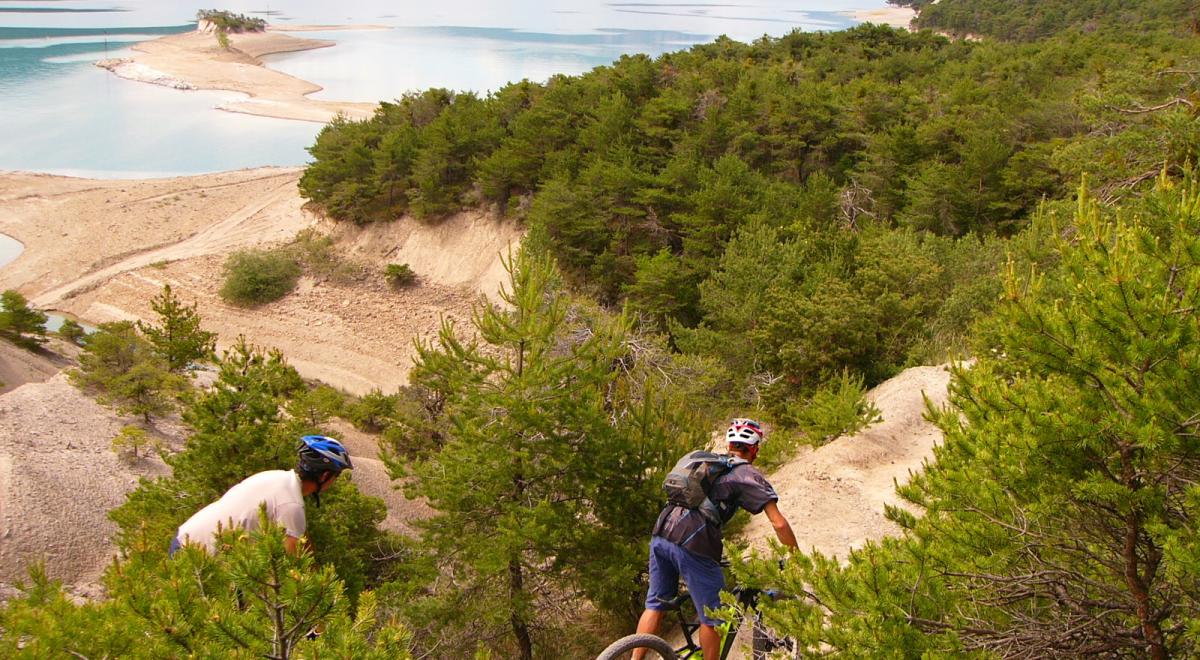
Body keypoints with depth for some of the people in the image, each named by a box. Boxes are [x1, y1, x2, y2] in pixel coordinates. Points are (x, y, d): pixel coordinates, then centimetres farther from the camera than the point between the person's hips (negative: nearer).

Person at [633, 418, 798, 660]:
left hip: (661, 534, 7)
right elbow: (779, 524, -1)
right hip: (692, 545, -6)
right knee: (712, 618, 10)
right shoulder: (749, 475, 7)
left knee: (655, 604, 18)